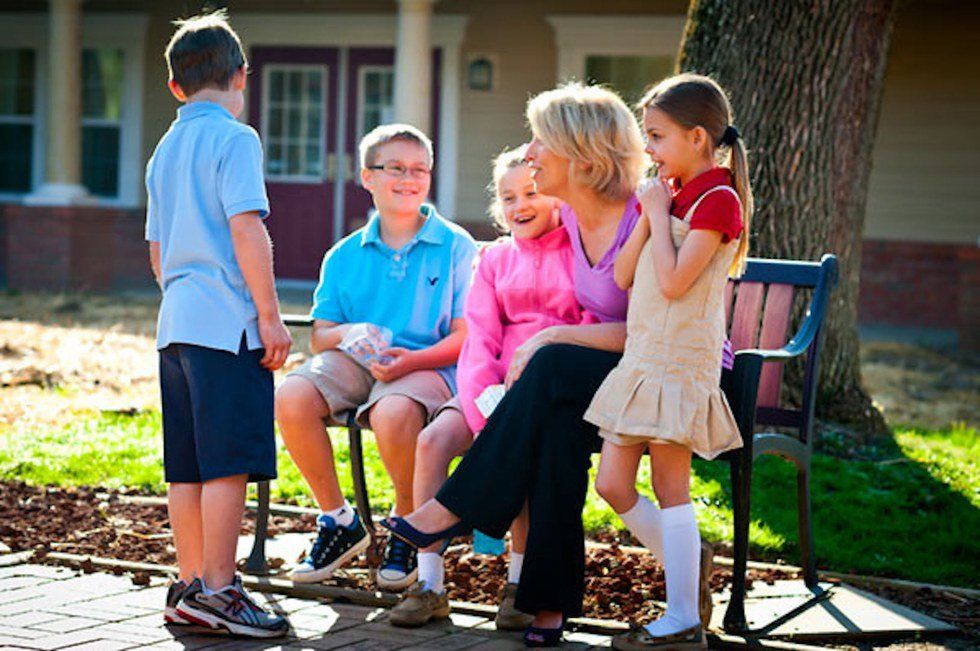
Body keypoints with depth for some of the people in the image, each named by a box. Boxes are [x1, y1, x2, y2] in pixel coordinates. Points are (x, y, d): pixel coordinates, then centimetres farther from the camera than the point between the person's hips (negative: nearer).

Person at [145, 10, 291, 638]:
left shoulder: (165, 150, 18)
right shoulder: (235, 138, -7)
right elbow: (246, 229, -15)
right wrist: (271, 314, -13)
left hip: (177, 322, 8)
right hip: (228, 321, -8)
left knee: (188, 466, 10)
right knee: (229, 462, -7)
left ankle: (191, 586, 14)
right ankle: (217, 590, -7)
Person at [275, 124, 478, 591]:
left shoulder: (456, 247, 5)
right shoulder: (345, 255, 16)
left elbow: (464, 336, -3)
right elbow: (319, 336, 13)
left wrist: (413, 359, -20)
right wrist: (344, 335, -11)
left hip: (426, 366, -4)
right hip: (355, 363, 4)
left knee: (393, 412, -39)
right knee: (292, 397, -27)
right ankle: (338, 521, -6)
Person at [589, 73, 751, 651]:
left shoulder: (717, 199, -12)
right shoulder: (672, 194, 14)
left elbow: (673, 281, -21)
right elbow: (624, 275, 9)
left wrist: (660, 213, -11)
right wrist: (650, 212, 0)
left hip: (680, 359, -8)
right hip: (641, 355, 8)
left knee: (670, 486, -5)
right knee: (614, 485, 8)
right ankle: (685, 566, 24)